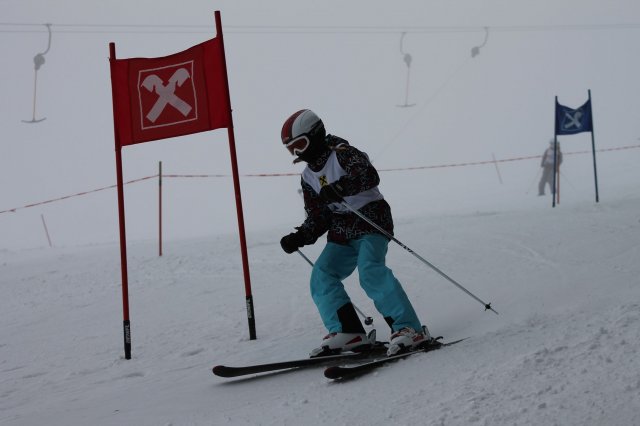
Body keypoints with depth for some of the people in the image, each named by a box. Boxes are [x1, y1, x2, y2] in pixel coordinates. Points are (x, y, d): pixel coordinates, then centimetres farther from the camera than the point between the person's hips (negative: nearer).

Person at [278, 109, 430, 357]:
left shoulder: (342, 154, -9)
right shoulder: (308, 176, 16)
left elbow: (369, 175, -29)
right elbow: (317, 217, 17)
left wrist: (340, 187, -45)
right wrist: (300, 237, -1)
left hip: (371, 221, -8)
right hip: (341, 234, 8)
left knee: (370, 271, -28)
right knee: (321, 276, -10)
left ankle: (409, 328, -28)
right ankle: (348, 332, -10)